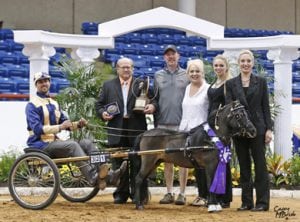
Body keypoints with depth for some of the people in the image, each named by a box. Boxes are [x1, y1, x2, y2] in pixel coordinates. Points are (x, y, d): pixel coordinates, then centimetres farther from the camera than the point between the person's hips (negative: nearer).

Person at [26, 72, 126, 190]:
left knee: (86, 142, -13)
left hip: (54, 142, 7)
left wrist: (78, 124, -4)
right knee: (72, 145, -31)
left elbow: (65, 123, 17)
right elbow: (37, 129, -17)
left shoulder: (53, 103, 22)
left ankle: (107, 175, -28)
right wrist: (59, 127, -26)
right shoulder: (32, 105, -3)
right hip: (41, 145, -7)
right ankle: (93, 177, -46)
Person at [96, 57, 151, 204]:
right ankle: (121, 194, 11)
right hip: (117, 130, 2)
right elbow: (99, 105, 14)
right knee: (118, 164, 4)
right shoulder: (108, 86, 14)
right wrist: (103, 114, -5)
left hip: (136, 130, -2)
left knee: (137, 164, -1)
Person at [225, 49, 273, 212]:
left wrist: (269, 128, -3)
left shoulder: (261, 82, 5)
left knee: (260, 165, -1)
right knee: (244, 167, 7)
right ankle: (246, 202, 12)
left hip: (257, 128, -2)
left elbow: (266, 107, 3)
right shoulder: (231, 84, 7)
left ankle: (262, 202, 1)